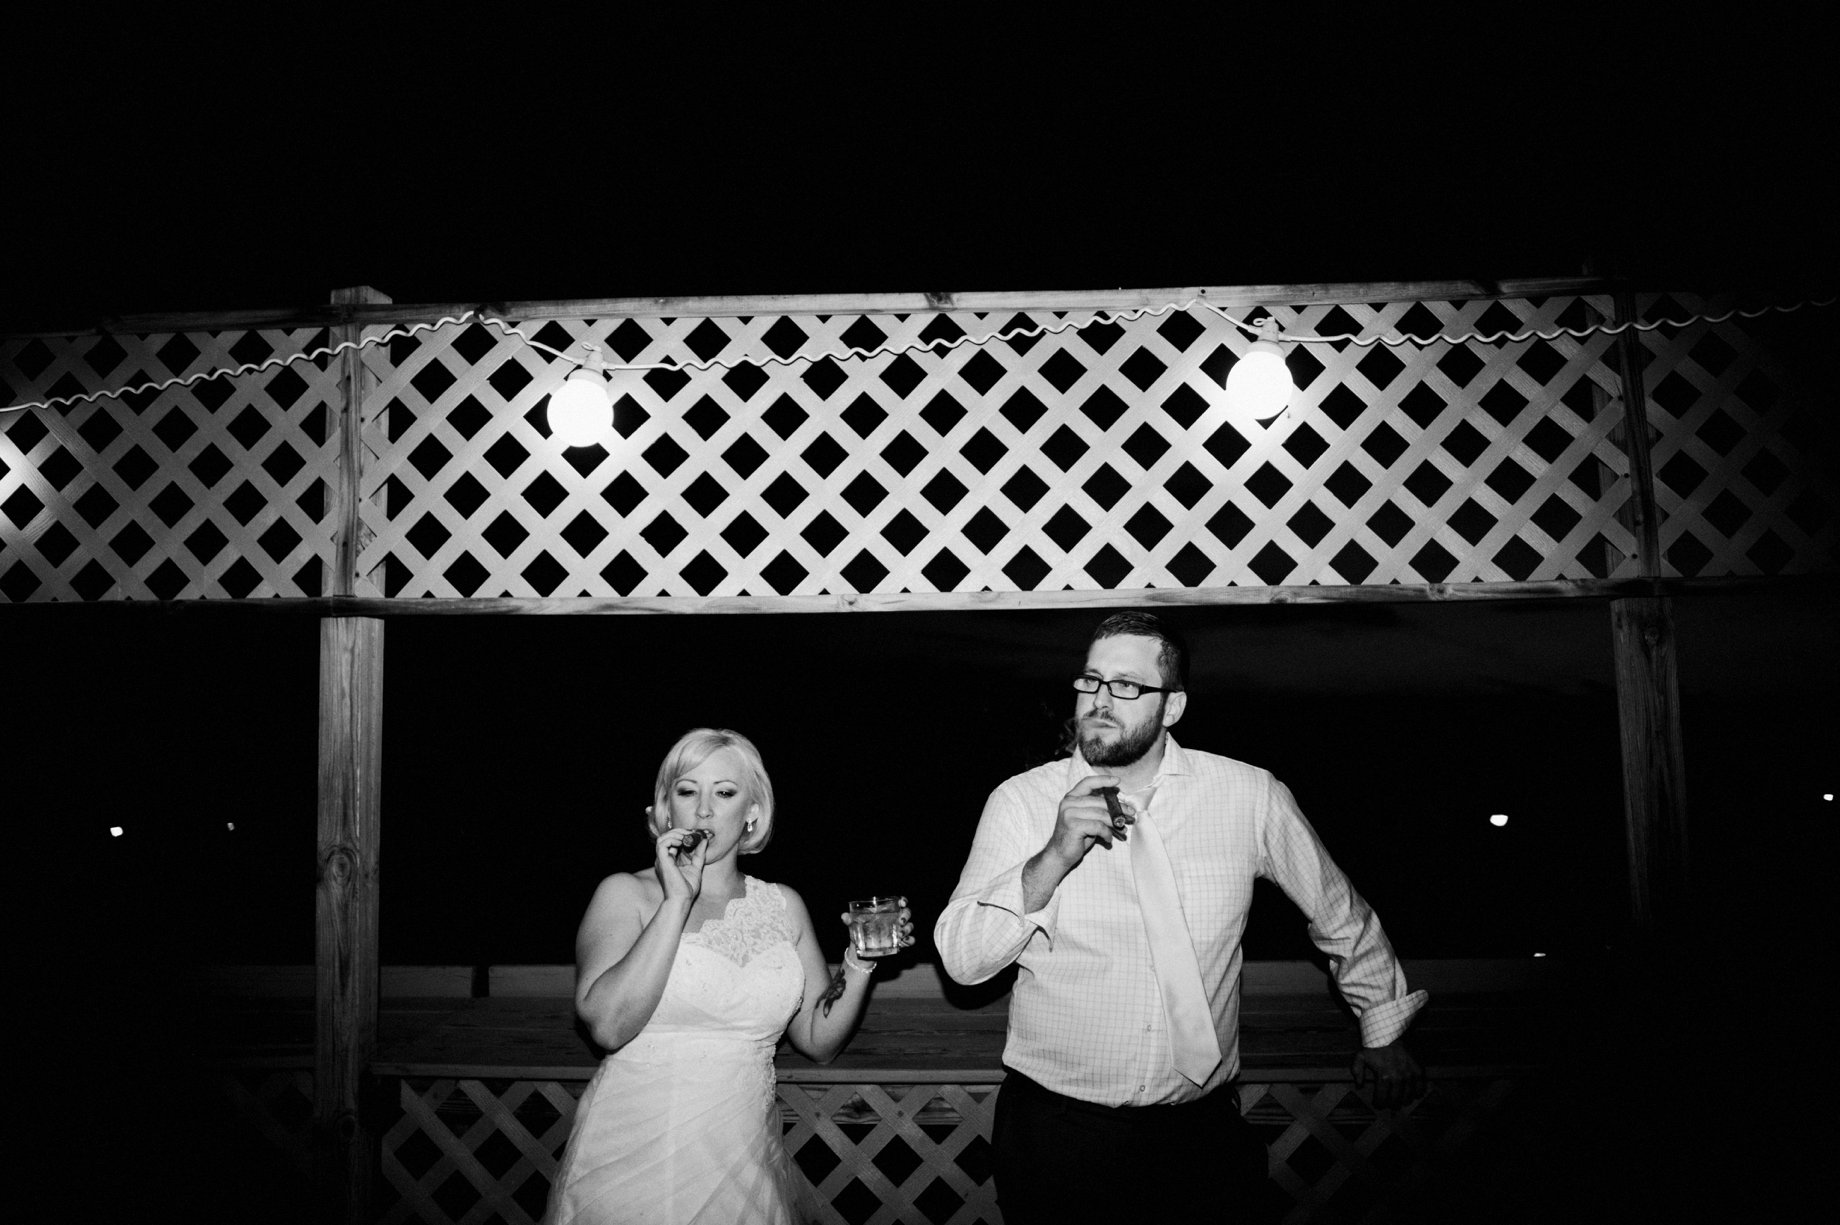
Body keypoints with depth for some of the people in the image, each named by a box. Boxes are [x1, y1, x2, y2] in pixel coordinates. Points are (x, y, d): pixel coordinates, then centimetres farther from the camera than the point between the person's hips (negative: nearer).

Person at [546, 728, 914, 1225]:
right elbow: (608, 1024, -19)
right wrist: (678, 901, -20)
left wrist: (861, 961, -6)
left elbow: (819, 1040, 10)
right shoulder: (625, 894, -4)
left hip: (746, 1168, 3)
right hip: (634, 1163, -3)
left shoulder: (783, 906, 6)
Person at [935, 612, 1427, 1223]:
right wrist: (1054, 858, -26)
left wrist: (1383, 1029, 19)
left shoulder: (1251, 796, -6)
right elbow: (961, 959, -14)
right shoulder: (1021, 801, -8)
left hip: (1201, 1124, 1)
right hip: (1054, 1122, 0)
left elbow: (1339, 912, 9)